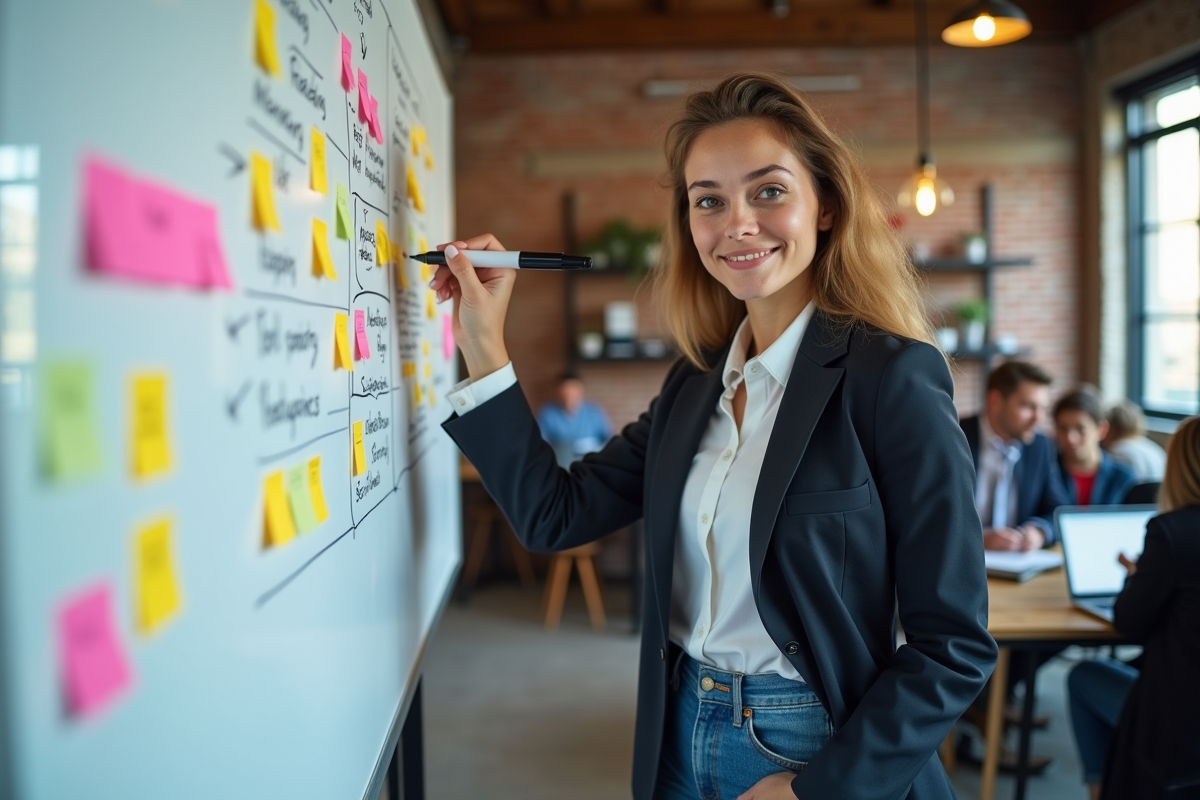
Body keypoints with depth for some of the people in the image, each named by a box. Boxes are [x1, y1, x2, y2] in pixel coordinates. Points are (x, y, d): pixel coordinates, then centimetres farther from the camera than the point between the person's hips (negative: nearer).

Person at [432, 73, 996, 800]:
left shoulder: (892, 378, -16)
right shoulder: (696, 381, 3)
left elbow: (955, 649, -15)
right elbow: (557, 515, -1)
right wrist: (484, 346, -4)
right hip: (681, 742, 6)